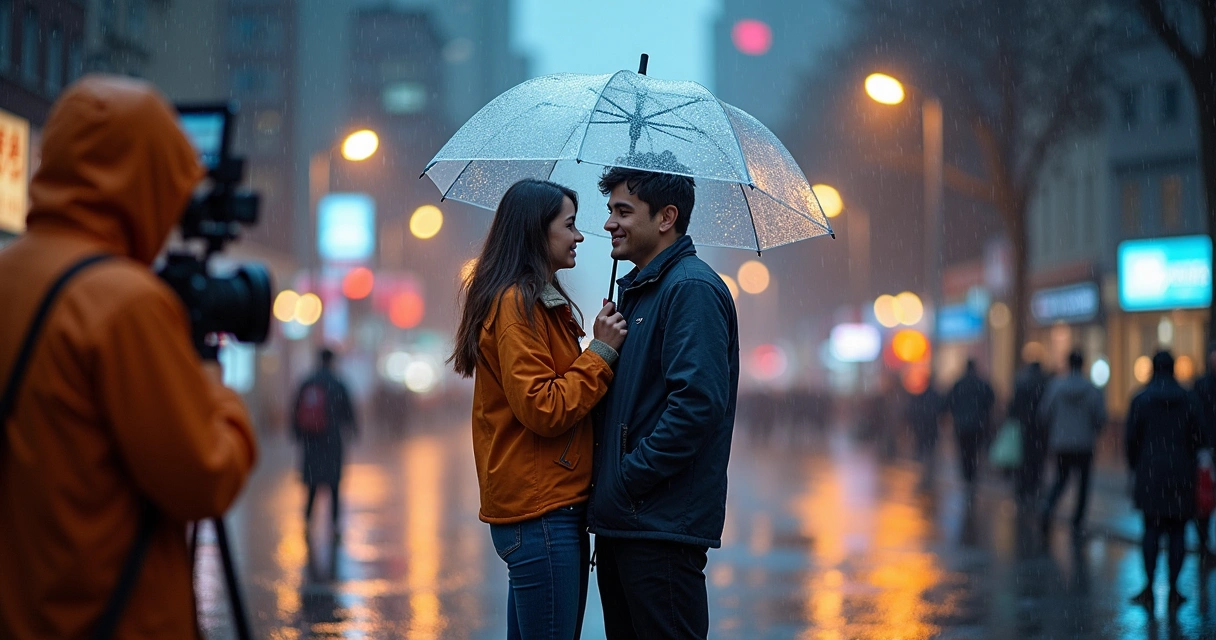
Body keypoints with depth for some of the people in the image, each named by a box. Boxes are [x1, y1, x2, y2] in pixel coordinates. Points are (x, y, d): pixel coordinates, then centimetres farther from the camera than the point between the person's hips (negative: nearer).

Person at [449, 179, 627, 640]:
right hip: (540, 511, -10)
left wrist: (603, 346, 11)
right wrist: (601, 352, -11)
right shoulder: (516, 304, -12)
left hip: (552, 503, 10)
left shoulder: (539, 302, 20)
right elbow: (544, 410, -17)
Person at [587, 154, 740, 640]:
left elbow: (698, 403, -23)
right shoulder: (636, 289, 19)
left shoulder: (692, 289, -13)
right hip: (621, 522, 10)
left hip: (662, 525, -10)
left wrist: (628, 480, -19)